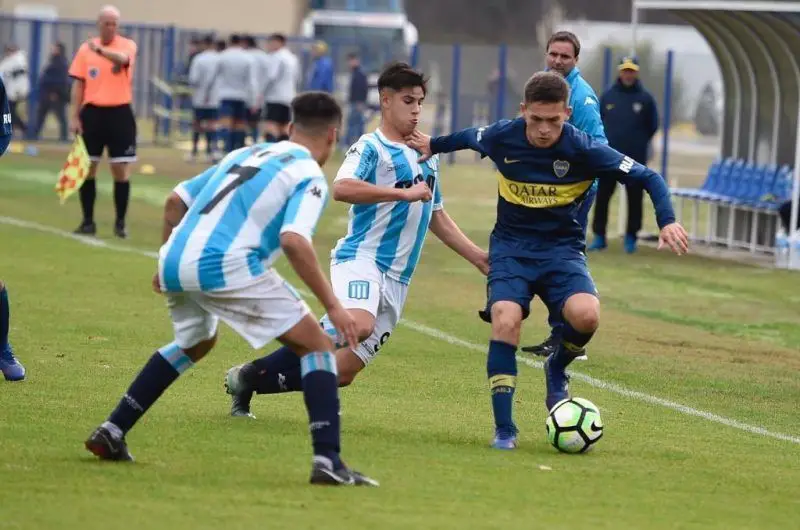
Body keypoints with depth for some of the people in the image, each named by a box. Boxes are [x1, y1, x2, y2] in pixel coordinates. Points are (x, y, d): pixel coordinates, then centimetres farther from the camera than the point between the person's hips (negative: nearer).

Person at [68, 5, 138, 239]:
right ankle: (88, 221, 12)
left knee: (121, 171, -1)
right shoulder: (85, 49, 6)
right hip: (92, 112, 2)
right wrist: (74, 116, 1)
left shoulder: (127, 45, -2)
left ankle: (120, 223, 8)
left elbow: (122, 58, -27)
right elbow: (78, 84, 7)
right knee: (87, 168, 4)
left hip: (119, 114, -2)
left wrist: (100, 50, -43)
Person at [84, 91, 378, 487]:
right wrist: (332, 306, -10)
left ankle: (111, 433, 31)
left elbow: (176, 201, 26)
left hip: (175, 262, 7)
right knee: (315, 345, 4)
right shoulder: (310, 176, 4)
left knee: (196, 343, 35)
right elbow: (293, 240, -14)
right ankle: (327, 460, -10)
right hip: (226, 266, -7)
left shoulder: (244, 154, 26)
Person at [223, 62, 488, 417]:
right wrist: (405, 192, -24)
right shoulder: (371, 148, -5)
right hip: (361, 258, -7)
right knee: (359, 326, -36)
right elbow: (342, 188, -26)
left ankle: (248, 381, 12)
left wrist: (477, 257, 26)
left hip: (396, 280, 7)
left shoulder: (426, 156, 20)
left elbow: (436, 217, 33)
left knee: (343, 371, -2)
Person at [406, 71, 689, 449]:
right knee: (506, 321, -25)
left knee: (586, 316, -29)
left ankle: (557, 368, 7)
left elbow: (648, 178, -9)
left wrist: (667, 221, -22)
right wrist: (433, 145, 31)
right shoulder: (502, 137, -10)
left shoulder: (583, 149, -15)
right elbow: (468, 138, 16)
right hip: (511, 247, 1)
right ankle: (503, 429, -14)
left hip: (561, 248, -1)